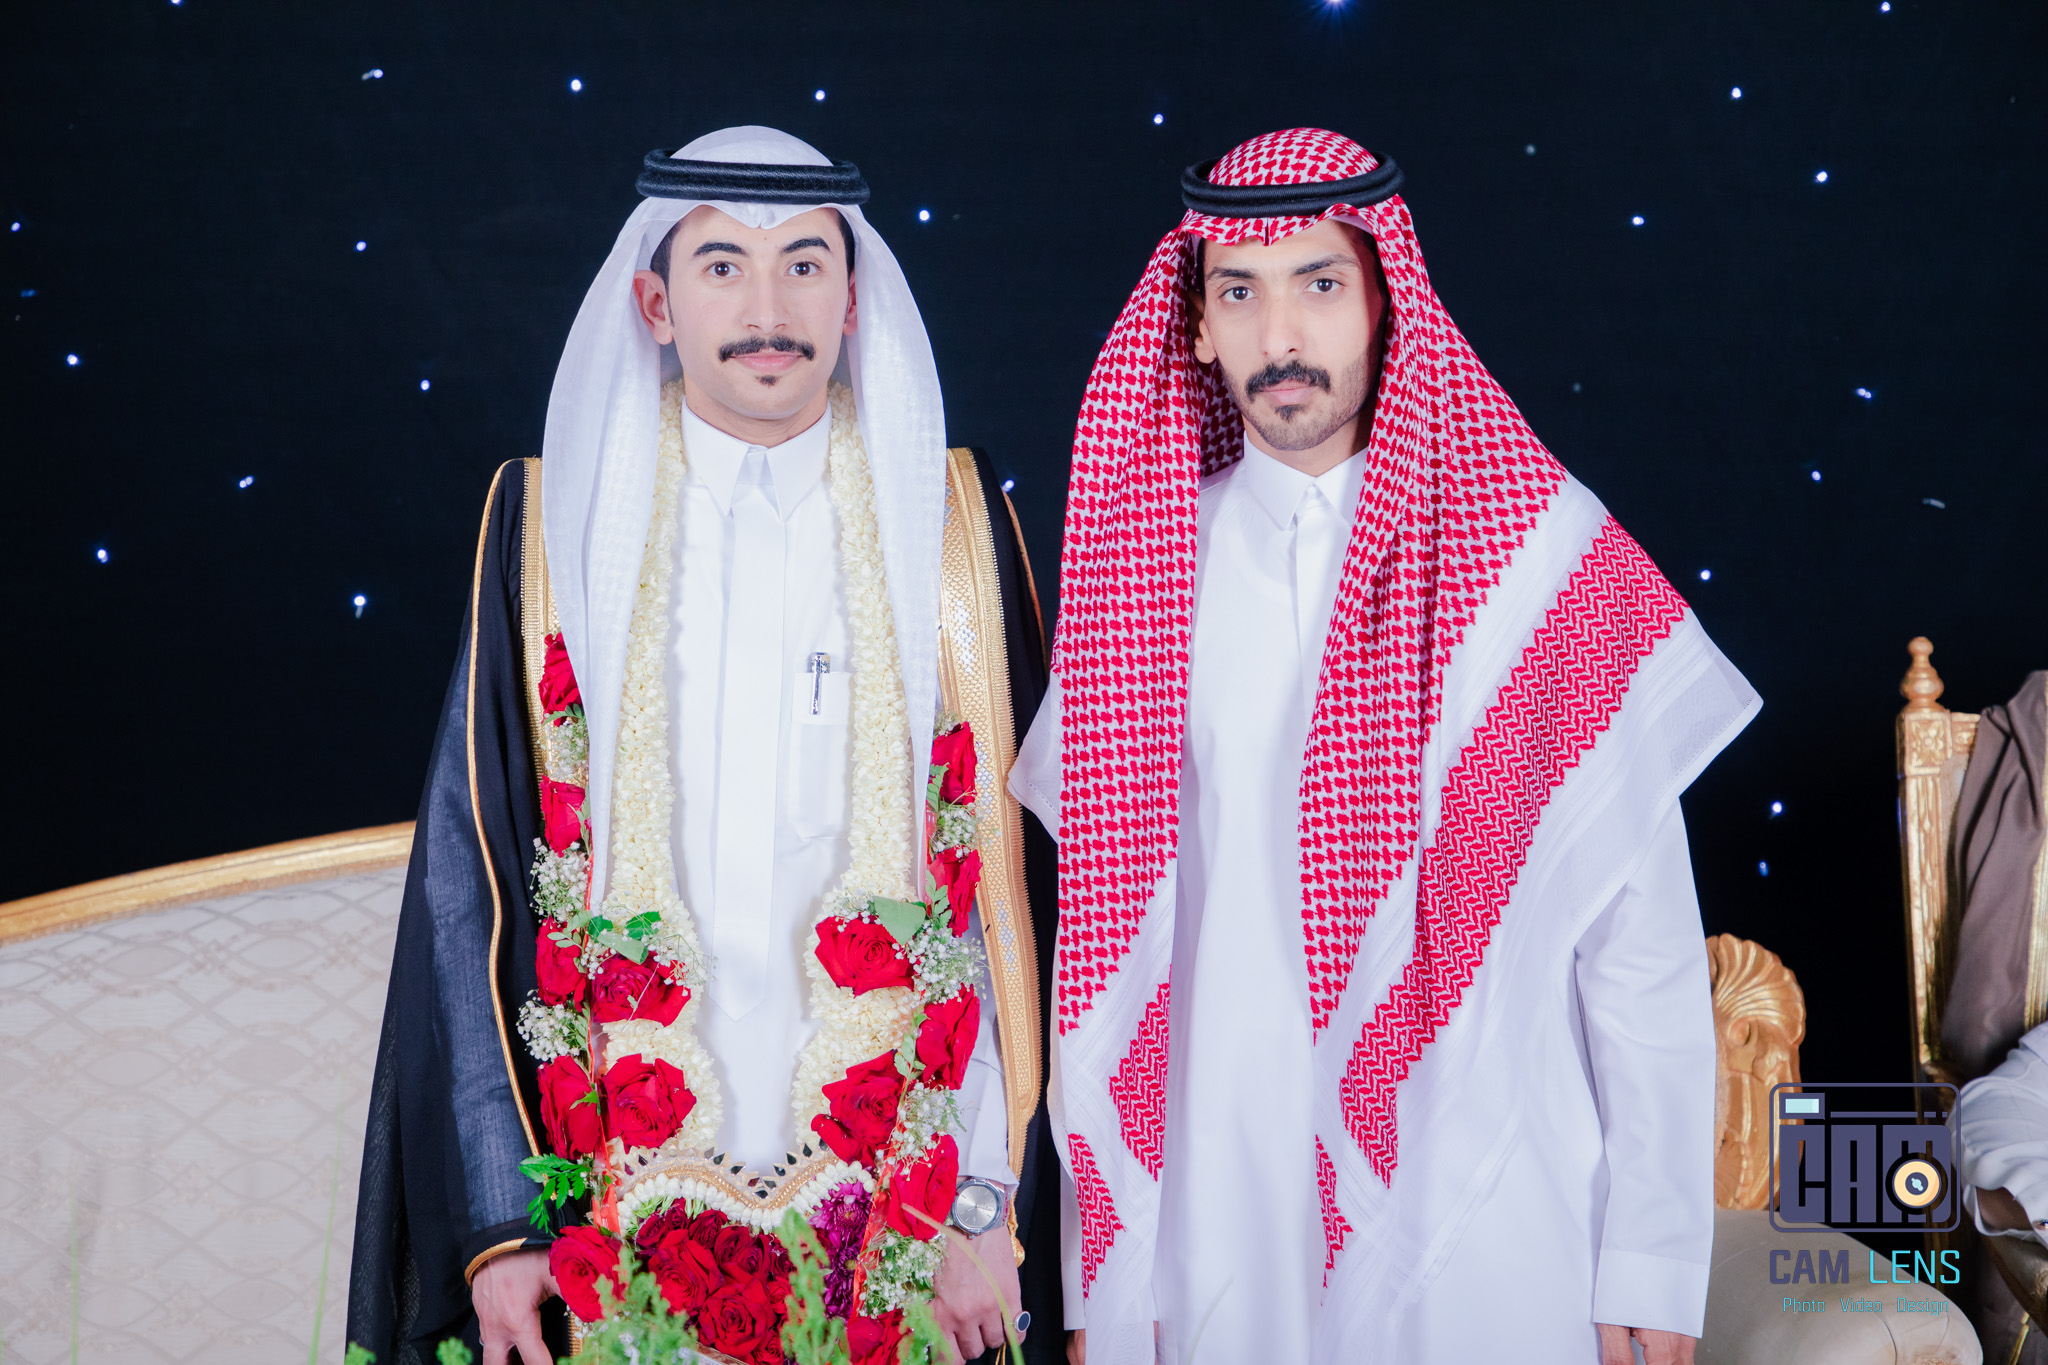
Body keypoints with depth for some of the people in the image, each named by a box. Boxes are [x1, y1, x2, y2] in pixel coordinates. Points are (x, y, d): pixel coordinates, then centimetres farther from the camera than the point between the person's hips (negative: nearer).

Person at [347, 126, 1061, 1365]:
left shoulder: (956, 524, 1)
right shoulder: (552, 526, 1)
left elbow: (1016, 865, -1)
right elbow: (472, 875, 0)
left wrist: (992, 1206, -6)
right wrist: (497, 1219, -5)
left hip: (894, 1210, 0)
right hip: (618, 1204, 0)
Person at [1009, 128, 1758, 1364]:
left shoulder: (1550, 556, -5)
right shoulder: (1144, 570, 2)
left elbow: (1645, 946, -3)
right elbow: (1105, 929, 4)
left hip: (1497, 1252, -2)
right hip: (1219, 1250, 2)